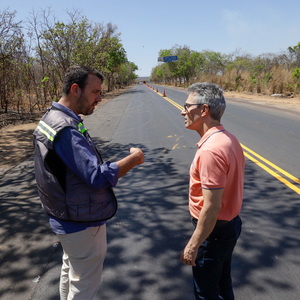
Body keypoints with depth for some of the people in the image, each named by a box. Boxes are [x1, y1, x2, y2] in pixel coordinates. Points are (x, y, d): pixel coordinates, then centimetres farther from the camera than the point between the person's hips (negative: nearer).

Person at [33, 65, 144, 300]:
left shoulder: (51, 117, 4)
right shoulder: (67, 129, -28)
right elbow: (98, 177, -31)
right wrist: (133, 159, -19)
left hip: (66, 219, 10)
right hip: (83, 225, -10)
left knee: (70, 272, 27)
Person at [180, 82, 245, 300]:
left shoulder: (211, 151, -30)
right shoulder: (229, 139, 2)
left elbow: (212, 206, -29)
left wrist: (193, 245, -20)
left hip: (214, 230, -9)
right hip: (230, 224, 9)